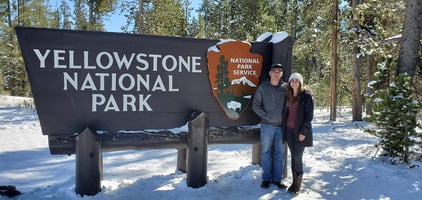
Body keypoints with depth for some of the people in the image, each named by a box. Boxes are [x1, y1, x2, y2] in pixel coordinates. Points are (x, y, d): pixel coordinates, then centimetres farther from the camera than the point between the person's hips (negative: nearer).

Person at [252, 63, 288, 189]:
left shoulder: (286, 87, 4)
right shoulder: (262, 87, 0)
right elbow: (255, 105, 1)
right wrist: (265, 115, -8)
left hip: (282, 125, 2)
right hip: (267, 125, -2)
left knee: (280, 153, 8)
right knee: (265, 152, 5)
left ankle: (277, 179, 19)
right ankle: (266, 178, 17)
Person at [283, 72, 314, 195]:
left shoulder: (306, 96, -6)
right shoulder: (288, 96, 11)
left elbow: (309, 115, -10)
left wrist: (303, 132, -15)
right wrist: (284, 129, 9)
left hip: (300, 131, -5)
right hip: (289, 130, 5)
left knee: (297, 158, -4)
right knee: (293, 157, 9)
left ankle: (297, 184, 9)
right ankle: (295, 181, 18)